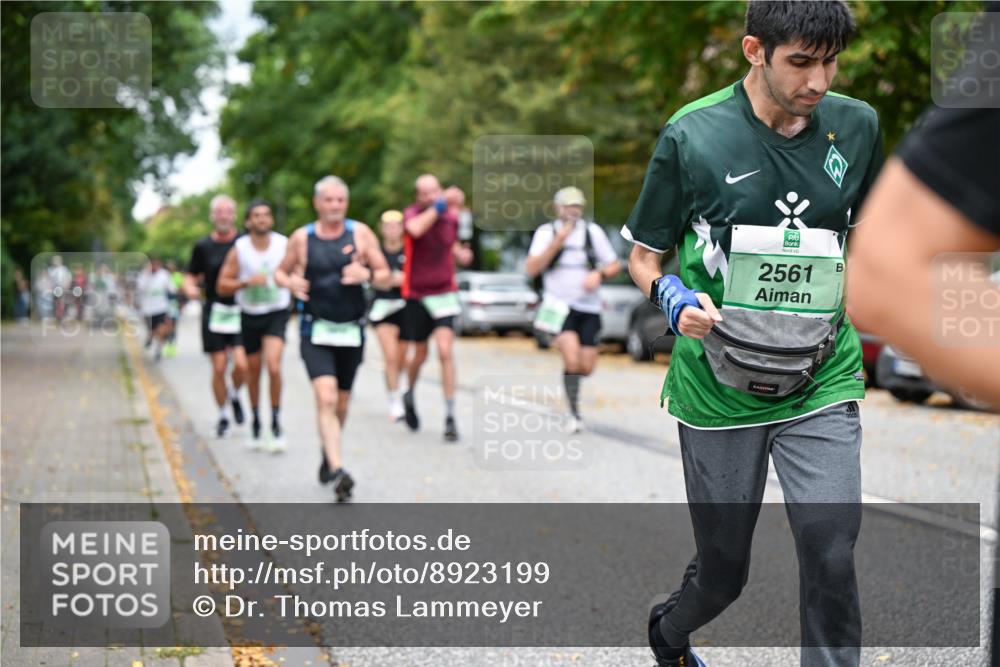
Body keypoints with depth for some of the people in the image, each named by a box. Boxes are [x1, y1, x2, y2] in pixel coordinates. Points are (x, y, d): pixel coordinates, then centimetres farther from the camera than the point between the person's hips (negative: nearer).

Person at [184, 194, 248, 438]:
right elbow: (191, 277, 10)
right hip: (214, 313, 1)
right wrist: (190, 288, -12)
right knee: (219, 368, 1)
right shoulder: (203, 246, 4)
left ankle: (235, 396, 19)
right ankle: (222, 416, 19)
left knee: (241, 364, -13)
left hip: (241, 311, -1)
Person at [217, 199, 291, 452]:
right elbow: (222, 286, -6)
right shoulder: (239, 250, -7)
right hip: (250, 316, 2)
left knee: (274, 366, -21)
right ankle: (255, 421, 33)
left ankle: (276, 423, -7)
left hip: (277, 314, -1)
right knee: (253, 371, 12)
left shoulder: (285, 245, -6)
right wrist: (247, 282, -20)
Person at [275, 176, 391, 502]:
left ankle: (327, 455, 39)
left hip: (351, 331, 2)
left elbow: (386, 278, 3)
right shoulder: (301, 238, 0)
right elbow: (280, 272, 13)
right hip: (316, 331, -2)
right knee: (326, 398, -19)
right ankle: (337, 470, -25)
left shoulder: (361, 233, 0)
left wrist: (367, 274, -19)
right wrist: (291, 283, -10)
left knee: (341, 403, 13)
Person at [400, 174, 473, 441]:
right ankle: (410, 395, 43)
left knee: (445, 352, -14)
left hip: (445, 293, 1)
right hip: (417, 295, -1)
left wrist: (460, 253, 3)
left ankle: (450, 416, -10)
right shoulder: (411, 213, -10)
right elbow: (416, 229, -36)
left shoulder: (452, 216, 2)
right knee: (420, 355, 11)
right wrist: (441, 204, -38)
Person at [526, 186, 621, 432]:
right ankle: (574, 412, -4)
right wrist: (557, 242, -19)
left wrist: (599, 274, -13)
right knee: (572, 359, -21)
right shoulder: (546, 232, -1)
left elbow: (615, 265, 9)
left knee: (586, 368, 0)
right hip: (559, 307, -3)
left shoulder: (593, 231, 4)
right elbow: (532, 269, -11)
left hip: (589, 308, 3)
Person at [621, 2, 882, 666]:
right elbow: (642, 255, 2)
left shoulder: (857, 126, 1)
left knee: (831, 554, -17)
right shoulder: (692, 135, -9)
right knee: (723, 572, 11)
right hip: (719, 389, -2)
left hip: (822, 385, 2)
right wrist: (673, 297, -18)